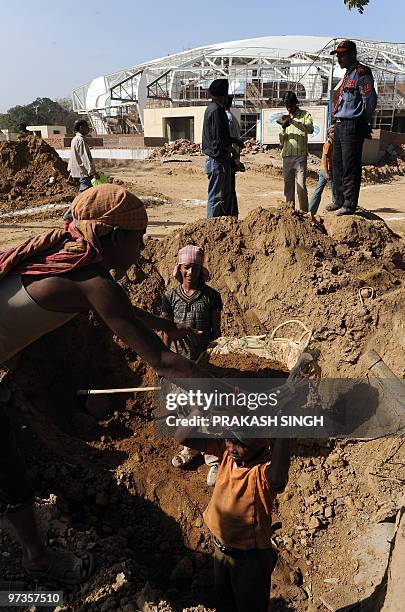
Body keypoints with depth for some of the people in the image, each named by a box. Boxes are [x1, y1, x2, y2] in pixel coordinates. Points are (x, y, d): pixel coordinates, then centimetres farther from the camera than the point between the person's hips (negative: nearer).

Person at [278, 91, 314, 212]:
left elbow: (310, 129, -13)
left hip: (300, 156, -4)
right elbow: (281, 141, 14)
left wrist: (293, 121, -21)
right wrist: (283, 128, -4)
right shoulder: (284, 118, 19)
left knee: (301, 185, -11)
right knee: (288, 186, 4)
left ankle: (304, 212, -9)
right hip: (287, 156, 4)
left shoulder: (305, 115, 8)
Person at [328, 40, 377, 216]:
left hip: (353, 126, -10)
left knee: (350, 167, -7)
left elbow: (370, 100, -13)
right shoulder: (348, 74, 19)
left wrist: (362, 123, -7)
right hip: (340, 125, 10)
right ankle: (342, 200, 25)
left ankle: (350, 204, -2)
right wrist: (337, 124, 15)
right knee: (338, 165, 15)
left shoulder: (362, 73, -9)